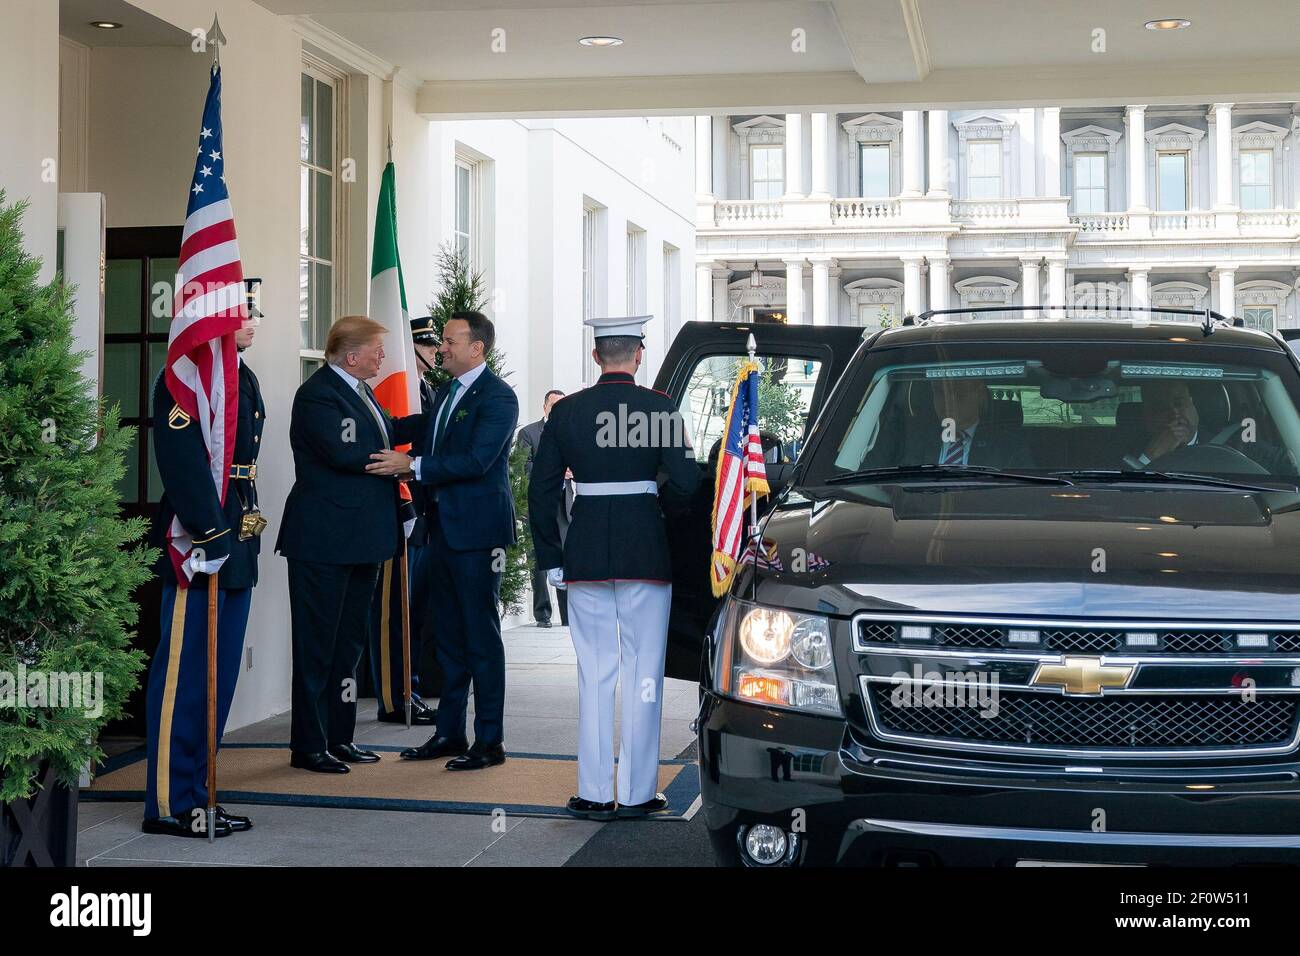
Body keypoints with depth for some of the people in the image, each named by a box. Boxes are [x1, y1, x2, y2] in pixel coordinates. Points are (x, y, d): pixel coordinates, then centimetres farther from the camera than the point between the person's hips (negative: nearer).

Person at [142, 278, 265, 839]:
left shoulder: (244, 377, 18)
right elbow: (183, 460, -21)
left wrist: (242, 533, 19)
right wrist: (210, 536, -24)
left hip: (235, 544, 10)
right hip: (198, 543, -10)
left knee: (221, 673, 13)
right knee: (184, 674, -4)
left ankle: (196, 793, 21)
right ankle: (168, 805, 3)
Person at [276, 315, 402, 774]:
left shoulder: (360, 391, 16)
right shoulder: (316, 395, -15)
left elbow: (390, 431, 19)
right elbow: (343, 451, -26)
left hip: (361, 538, 10)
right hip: (324, 541, -10)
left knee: (349, 639, 15)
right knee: (317, 644, -2)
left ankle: (339, 737, 24)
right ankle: (308, 746, 5)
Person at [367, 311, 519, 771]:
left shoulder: (497, 397, -13)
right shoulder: (446, 393, 15)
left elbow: (477, 460, -22)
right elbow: (423, 430, 29)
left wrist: (413, 467, -23)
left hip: (477, 530, -9)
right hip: (444, 527, 9)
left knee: (481, 637, -3)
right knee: (449, 636, 14)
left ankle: (490, 740, 4)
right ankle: (449, 732, 23)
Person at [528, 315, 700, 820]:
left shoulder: (566, 410, 1)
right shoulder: (659, 407, -5)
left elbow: (541, 492, 3)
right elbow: (686, 483, -9)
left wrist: (550, 559, 9)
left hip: (586, 552, 2)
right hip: (646, 551, -2)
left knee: (594, 673, 9)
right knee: (643, 672, 5)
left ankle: (594, 792, 10)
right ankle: (637, 793, 8)